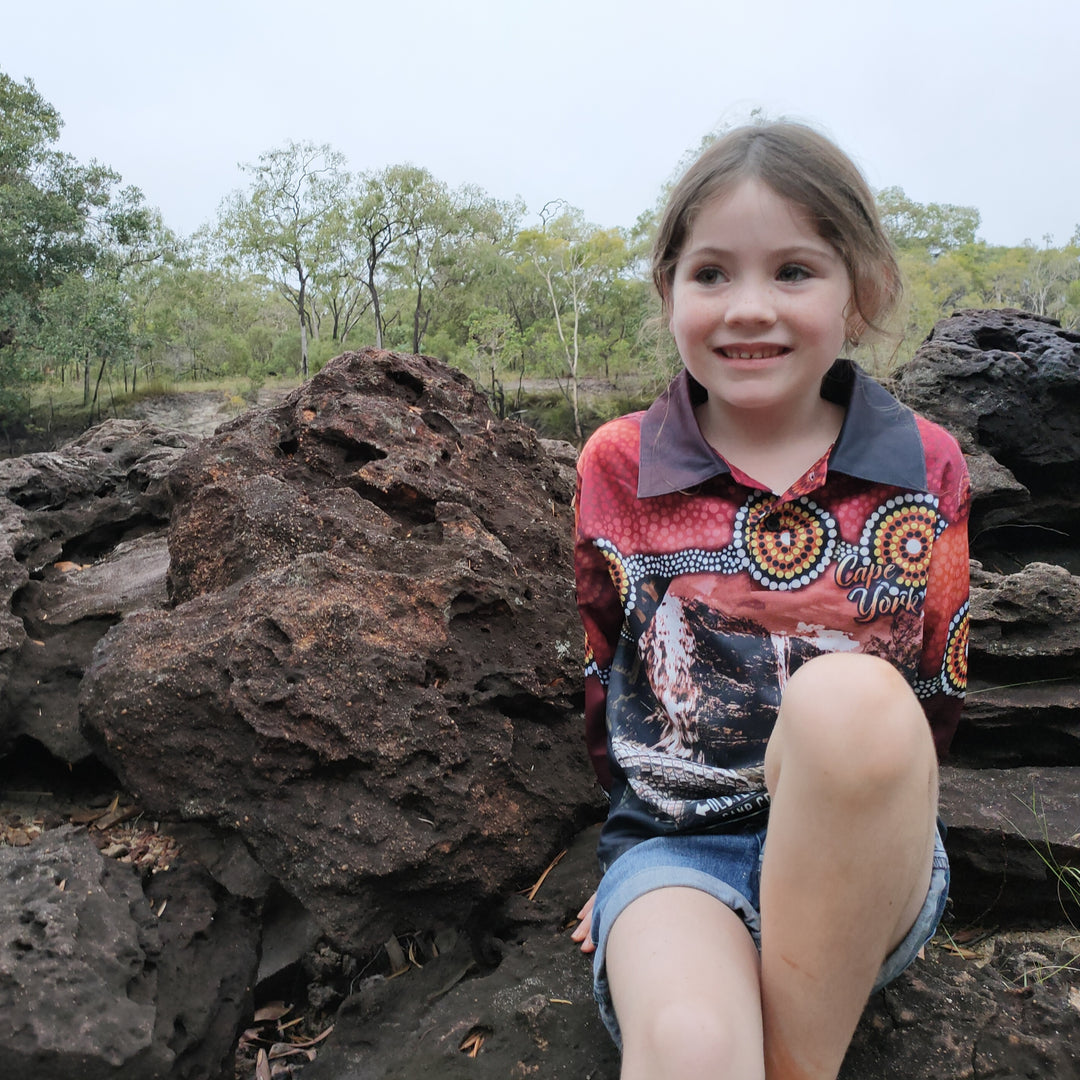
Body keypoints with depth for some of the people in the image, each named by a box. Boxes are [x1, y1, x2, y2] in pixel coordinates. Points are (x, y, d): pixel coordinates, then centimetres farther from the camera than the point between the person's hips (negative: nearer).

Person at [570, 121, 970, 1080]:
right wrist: (658, 822, 9)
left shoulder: (925, 466, 3)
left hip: (873, 864, 3)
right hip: (676, 845, -2)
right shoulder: (618, 465, 2)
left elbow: (937, 695, 10)